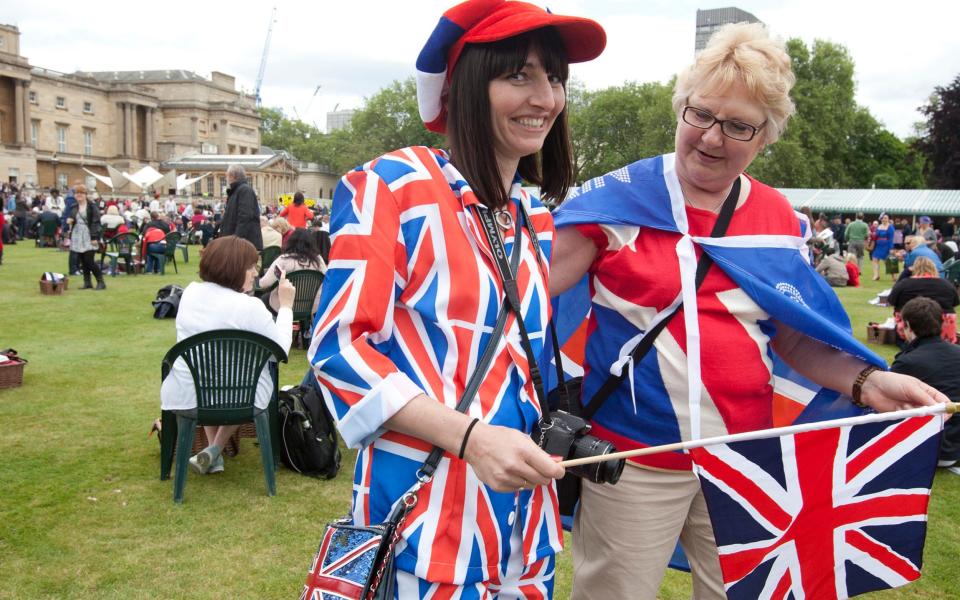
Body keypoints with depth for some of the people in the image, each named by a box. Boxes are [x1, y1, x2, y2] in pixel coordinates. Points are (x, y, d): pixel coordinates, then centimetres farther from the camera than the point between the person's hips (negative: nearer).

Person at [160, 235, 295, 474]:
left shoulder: (190, 291, 1)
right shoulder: (249, 306, -19)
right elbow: (281, 349, -11)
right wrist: (286, 306, -2)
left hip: (183, 396, 5)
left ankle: (213, 449, 29)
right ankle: (215, 451, 17)